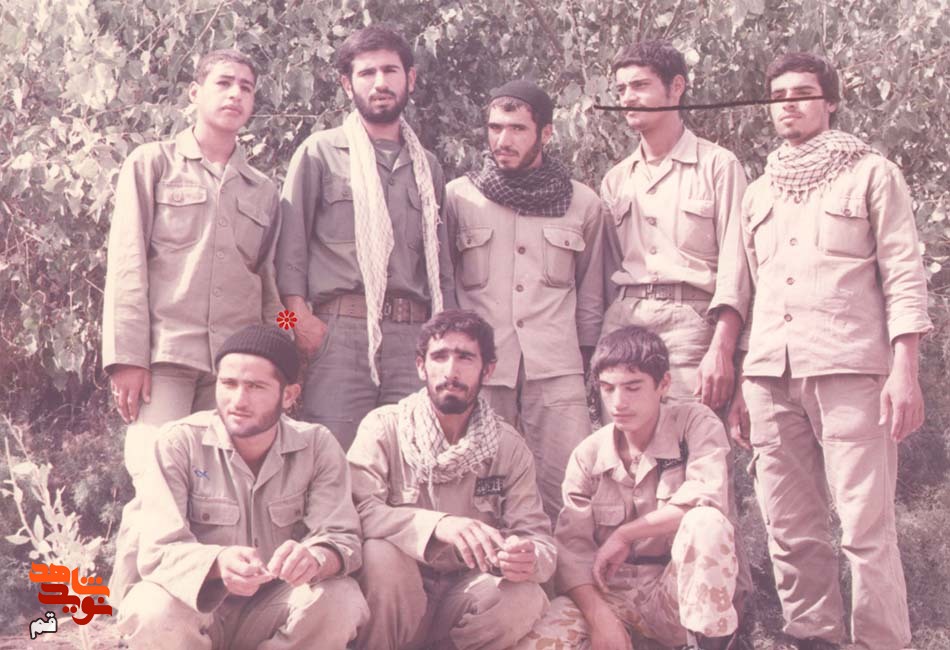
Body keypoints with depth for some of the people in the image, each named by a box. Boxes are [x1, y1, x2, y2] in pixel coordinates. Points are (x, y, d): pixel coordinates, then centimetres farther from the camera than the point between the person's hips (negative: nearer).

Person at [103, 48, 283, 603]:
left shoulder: (263, 190, 19)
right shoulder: (153, 164, 9)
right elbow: (127, 263, 1)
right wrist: (127, 354, -9)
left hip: (237, 362, 3)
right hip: (165, 353, -3)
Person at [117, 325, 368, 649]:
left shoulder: (318, 447, -6)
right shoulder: (179, 443, -12)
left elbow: (341, 538, -14)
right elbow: (158, 551, -20)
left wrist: (314, 558, -40)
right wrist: (217, 563, -43)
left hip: (273, 610, 1)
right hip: (199, 609, -1)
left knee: (341, 600, -28)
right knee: (153, 609, -33)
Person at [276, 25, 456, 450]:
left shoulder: (427, 167, 22)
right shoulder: (320, 153, 10)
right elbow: (290, 245, 3)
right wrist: (300, 314, -9)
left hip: (414, 336, 3)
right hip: (339, 329, -3)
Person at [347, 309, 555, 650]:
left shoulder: (509, 446, 1)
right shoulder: (383, 428, -6)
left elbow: (540, 539, -5)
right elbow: (358, 509, -22)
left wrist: (528, 559, -30)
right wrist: (438, 524, -38)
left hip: (464, 593, 3)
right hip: (397, 598, -2)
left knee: (525, 596, -27)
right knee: (380, 553, -33)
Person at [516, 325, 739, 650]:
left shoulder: (695, 423, -5)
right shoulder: (588, 454, 1)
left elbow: (708, 498, -23)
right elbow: (572, 545, -5)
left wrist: (624, 535, -15)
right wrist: (600, 616, -21)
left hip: (680, 595, -1)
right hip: (610, 595, 2)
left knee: (706, 523, -33)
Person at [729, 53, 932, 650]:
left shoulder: (872, 174, 8)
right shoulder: (759, 193, 22)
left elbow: (905, 275, 1)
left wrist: (905, 369, -10)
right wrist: (739, 386, 14)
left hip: (850, 369, -4)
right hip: (770, 374, 5)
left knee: (867, 528, -8)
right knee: (791, 530, 4)